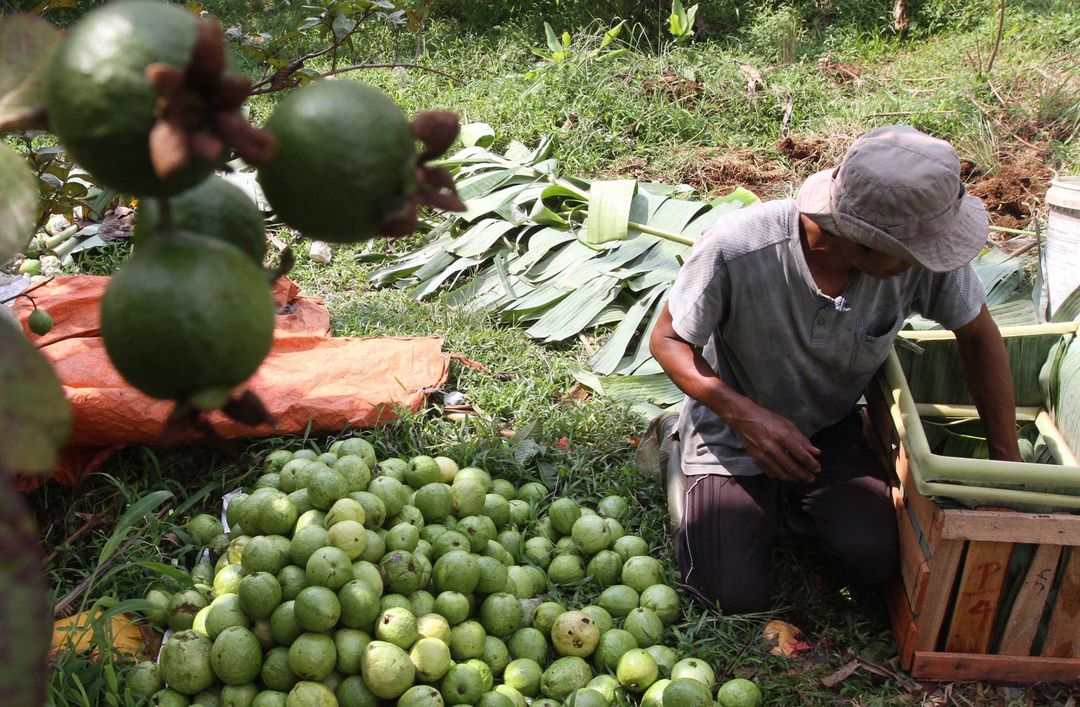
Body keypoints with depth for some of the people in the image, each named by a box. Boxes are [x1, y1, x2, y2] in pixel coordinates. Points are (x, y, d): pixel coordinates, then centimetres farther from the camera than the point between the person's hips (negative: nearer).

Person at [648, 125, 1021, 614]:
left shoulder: (923, 252, -24)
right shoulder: (738, 249, -33)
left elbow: (979, 336, -4)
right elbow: (667, 340, -18)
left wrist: (1008, 461, -4)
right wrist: (745, 414, -34)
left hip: (829, 428, 3)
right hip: (735, 431, -3)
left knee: (875, 558, -18)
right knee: (736, 598, -10)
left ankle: (795, 495, 14)